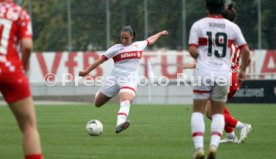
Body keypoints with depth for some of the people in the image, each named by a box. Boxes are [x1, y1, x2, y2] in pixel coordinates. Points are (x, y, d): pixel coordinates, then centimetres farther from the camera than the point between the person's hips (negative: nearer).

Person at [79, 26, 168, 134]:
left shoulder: (139, 45, 14)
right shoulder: (116, 48, 5)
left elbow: (150, 40, 34)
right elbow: (101, 59, 0)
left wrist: (160, 34, 50)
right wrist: (87, 71, -7)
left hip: (130, 81, -1)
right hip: (114, 79, 1)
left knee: (126, 101, -32)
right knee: (97, 104, 8)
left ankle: (119, 124, -54)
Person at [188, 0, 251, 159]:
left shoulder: (198, 25, 1)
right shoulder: (232, 27, 6)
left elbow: (192, 50, -7)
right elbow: (245, 51, 4)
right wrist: (243, 70, 19)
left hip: (204, 72, -2)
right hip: (224, 74, 2)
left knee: (198, 112, 7)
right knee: (218, 114, 14)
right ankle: (214, 144, -8)